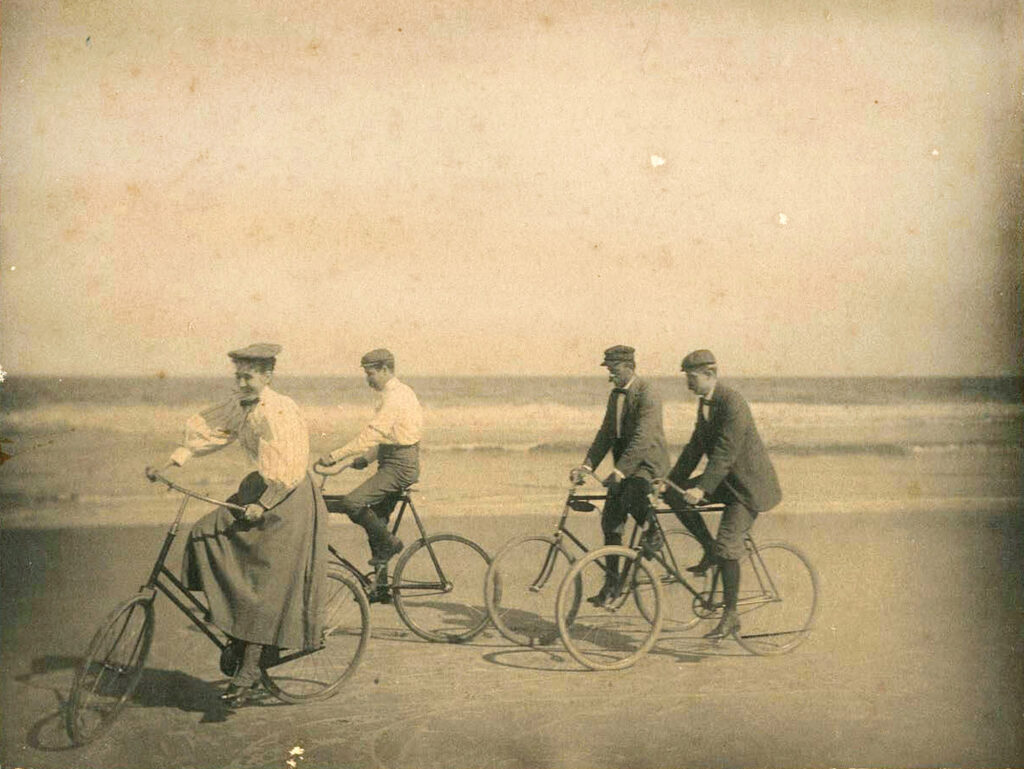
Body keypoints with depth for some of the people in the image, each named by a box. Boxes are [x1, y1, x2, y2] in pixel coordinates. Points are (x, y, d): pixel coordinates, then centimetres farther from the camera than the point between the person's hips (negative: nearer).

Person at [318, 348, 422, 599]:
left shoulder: (395, 396, -16)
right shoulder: (394, 393, 17)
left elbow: (372, 433, -23)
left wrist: (336, 456, -22)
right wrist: (366, 458, 13)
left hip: (399, 466, -10)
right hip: (393, 465, 10)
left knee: (352, 503, -20)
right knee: (376, 522, 11)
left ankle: (389, 543, -3)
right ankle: (380, 586, 16)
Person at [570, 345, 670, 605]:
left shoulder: (647, 394, -16)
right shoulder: (615, 395, 11)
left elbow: (642, 437, -25)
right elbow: (606, 433, 10)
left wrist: (620, 471, -32)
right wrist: (587, 465, -3)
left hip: (648, 462, -8)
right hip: (624, 465, 8)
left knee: (630, 498, -34)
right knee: (610, 521, 3)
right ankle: (612, 582, 12)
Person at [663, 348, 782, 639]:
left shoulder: (732, 403, -22)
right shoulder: (705, 403, 7)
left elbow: (725, 454, -27)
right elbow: (696, 446, 11)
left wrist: (702, 489, -32)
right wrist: (672, 479, 4)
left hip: (750, 484, -9)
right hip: (726, 480, 9)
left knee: (727, 545, -13)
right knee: (673, 494, -6)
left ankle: (730, 616, -1)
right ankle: (710, 550, 5)